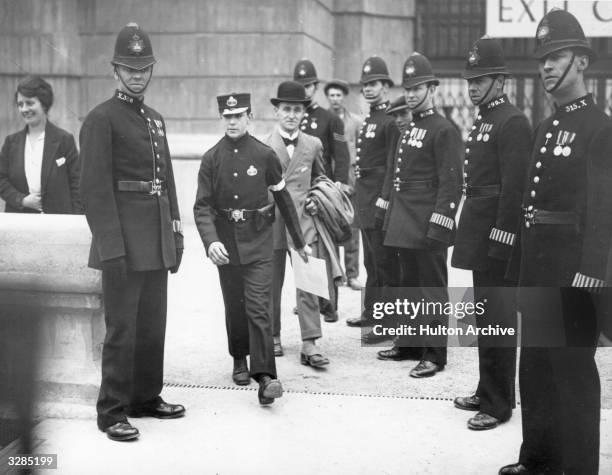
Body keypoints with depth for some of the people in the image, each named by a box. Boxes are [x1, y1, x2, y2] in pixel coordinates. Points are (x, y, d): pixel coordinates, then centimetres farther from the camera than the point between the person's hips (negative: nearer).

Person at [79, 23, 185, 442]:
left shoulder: (156, 120, 17)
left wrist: (176, 232, 14)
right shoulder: (101, 119, -7)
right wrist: (111, 246, -18)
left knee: (154, 325, 13)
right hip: (124, 244, -7)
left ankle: (147, 397, 27)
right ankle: (112, 411, 7)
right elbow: (95, 187, -13)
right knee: (123, 327, -3)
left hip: (157, 244, 7)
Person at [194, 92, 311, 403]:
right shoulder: (211, 158, -1)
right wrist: (211, 241, -24)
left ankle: (265, 377, -13)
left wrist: (300, 242, 9)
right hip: (225, 241, 2)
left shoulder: (265, 155, -3)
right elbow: (202, 206, -7)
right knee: (234, 306, 14)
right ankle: (239, 360, 34)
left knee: (258, 307, -10)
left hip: (257, 241, -2)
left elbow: (284, 200, 5)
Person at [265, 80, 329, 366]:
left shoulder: (313, 145, 8)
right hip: (271, 222, -1)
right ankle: (273, 336, 25)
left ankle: (309, 345, -5)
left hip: (303, 221, 1)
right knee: (272, 284, 9)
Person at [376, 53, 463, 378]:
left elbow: (451, 183, -15)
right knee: (405, 285, 16)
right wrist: (389, 212, 16)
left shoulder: (444, 130, -10)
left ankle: (434, 354, 7)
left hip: (427, 227, -8)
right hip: (403, 225, 8)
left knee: (431, 288, -1)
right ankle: (408, 344, 28)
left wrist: (438, 226, -19)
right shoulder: (407, 129, 16)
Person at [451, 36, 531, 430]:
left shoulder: (513, 122, -13)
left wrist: (500, 242, -20)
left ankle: (499, 405, 7)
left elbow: (514, 188, -19)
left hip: (497, 236, -10)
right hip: (479, 230, 10)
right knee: (485, 316, 17)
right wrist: (472, 232, 16)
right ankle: (487, 392, 28)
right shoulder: (484, 119, 15)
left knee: (496, 321, -3)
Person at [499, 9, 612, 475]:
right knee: (535, 363, 17)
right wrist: (526, 260, 11)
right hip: (536, 263, 9)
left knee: (573, 367, 1)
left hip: (571, 266, -9)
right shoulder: (547, 126, 14)